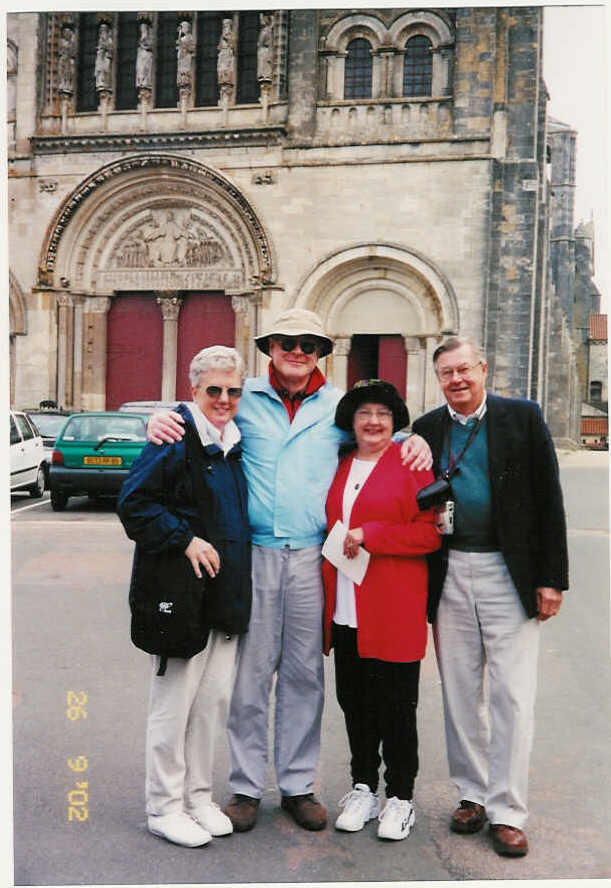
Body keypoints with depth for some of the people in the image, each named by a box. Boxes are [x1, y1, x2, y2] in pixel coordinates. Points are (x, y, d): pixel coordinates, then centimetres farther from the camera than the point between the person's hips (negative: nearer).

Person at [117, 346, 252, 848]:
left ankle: (199, 797, 29)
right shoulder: (177, 439, -11)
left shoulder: (238, 440, 11)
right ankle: (164, 807, 19)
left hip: (227, 592, 7)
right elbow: (134, 504, -16)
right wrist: (185, 539, -21)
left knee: (215, 699, 14)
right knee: (175, 700, 3)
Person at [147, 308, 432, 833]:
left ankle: (298, 785, 23)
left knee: (304, 673, 9)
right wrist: (161, 422, -6)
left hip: (312, 555, 1)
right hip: (253, 552, -1)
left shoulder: (338, 406, 11)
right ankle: (247, 786, 18)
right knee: (251, 671, 3)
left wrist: (415, 441, 5)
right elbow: (196, 419, 16)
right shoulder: (245, 401, 7)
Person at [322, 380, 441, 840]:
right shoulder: (340, 467, 13)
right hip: (345, 609, 5)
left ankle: (401, 798, 21)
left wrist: (370, 535, -17)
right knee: (354, 701, 13)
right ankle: (363, 789, 30)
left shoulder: (411, 465, -3)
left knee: (395, 706, 4)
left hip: (393, 611, -5)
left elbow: (430, 533, -10)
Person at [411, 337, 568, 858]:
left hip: (510, 573, -3)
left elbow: (548, 501, -3)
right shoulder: (427, 430, 6)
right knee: (460, 692, 12)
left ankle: (507, 811, 13)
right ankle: (473, 794, 28)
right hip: (449, 575, 3)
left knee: (512, 697, 1)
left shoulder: (522, 418, -1)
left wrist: (551, 578, -7)